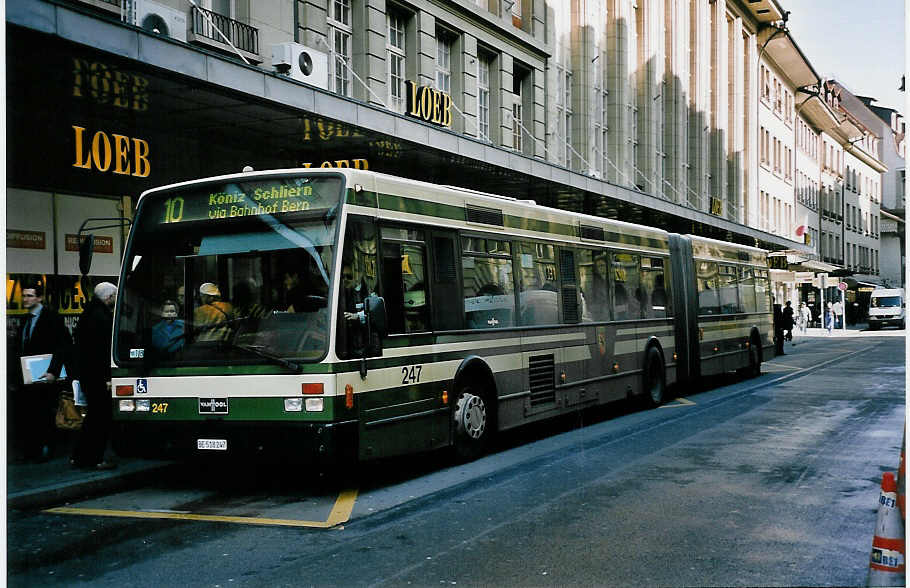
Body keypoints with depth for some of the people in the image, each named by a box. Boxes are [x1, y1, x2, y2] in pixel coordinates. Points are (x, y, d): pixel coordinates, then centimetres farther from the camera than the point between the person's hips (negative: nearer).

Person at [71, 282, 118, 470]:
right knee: (102, 418, -3)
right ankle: (95, 459, 0)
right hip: (98, 376, -11)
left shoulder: (89, 313, 16)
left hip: (85, 374, 11)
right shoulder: (102, 317, -17)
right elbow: (103, 350, -22)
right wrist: (108, 378, -22)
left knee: (94, 416, 17)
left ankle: (79, 457, 21)